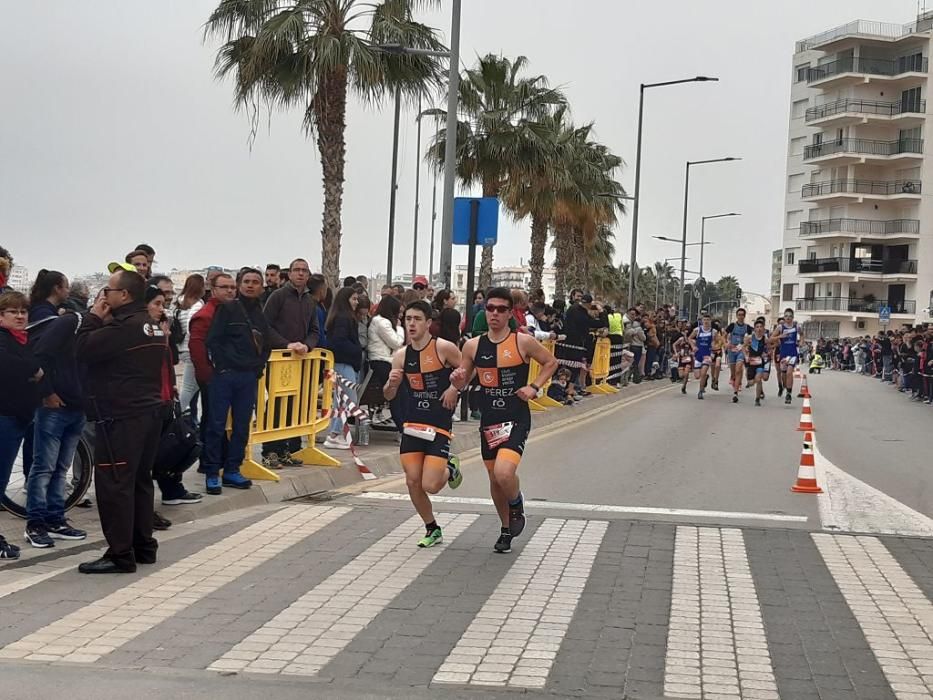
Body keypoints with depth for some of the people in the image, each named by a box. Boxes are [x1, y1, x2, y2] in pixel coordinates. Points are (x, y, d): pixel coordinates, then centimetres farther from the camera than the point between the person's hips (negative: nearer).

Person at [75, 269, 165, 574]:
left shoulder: (124, 325, -18)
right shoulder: (152, 325, 14)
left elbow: (83, 349, -16)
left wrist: (94, 317, -6)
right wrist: (104, 320, 10)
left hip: (121, 416, -10)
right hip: (149, 411, 10)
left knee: (113, 484, -5)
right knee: (140, 480, 16)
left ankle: (120, 555, -4)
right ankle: (143, 546, 22)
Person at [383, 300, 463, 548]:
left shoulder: (444, 348, -10)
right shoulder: (401, 355, 3)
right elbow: (389, 395, 8)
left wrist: (454, 388, -11)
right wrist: (391, 383, -12)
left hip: (439, 425, -4)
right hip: (412, 423, 5)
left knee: (430, 486, -11)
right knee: (413, 482, 2)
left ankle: (450, 469, 24)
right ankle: (432, 529, 23)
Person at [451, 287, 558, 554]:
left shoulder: (523, 342, -8)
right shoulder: (473, 346, 2)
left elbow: (550, 363, 7)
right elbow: (462, 383, 11)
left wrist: (534, 387, -7)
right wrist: (457, 379, -12)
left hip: (516, 419, -4)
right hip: (488, 420, 5)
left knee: (504, 473, -24)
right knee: (494, 478, 14)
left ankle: (517, 504, 10)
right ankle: (507, 530, 36)